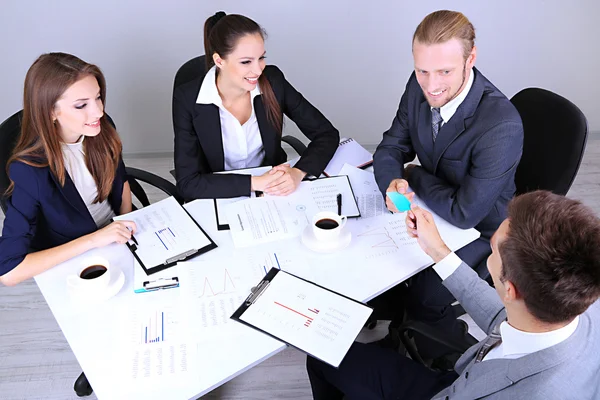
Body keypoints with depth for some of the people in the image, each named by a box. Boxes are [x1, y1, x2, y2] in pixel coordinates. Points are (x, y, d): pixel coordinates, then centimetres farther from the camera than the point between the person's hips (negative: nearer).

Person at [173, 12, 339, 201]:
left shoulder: (273, 81, -12)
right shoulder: (188, 99, -18)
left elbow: (327, 134, -8)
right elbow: (188, 183, -20)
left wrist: (298, 173, -26)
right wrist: (256, 182, -29)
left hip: (273, 195, 2)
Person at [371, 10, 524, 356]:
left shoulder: (501, 126, -35)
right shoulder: (421, 86, -15)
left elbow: (465, 213, -31)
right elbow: (391, 148, -5)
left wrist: (413, 177, -17)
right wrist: (392, 183, -28)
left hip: (478, 227, -6)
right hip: (430, 206, 6)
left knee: (423, 299, -16)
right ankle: (394, 318, 33)